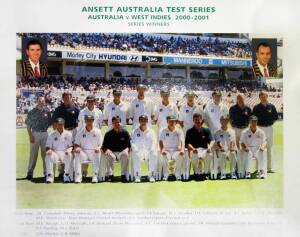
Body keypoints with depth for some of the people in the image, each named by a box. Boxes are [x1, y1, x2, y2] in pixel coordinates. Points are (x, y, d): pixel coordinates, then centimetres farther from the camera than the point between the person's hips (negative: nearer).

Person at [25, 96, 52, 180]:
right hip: (35, 134, -2)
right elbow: (28, 125, 2)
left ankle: (46, 172, 15)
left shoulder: (47, 112, 6)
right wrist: (30, 136, -6)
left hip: (45, 134, 2)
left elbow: (50, 123, 12)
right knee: (33, 154, 0)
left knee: (45, 153, 7)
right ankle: (30, 172, 6)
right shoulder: (32, 112, 1)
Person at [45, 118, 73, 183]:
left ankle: (67, 175, -27)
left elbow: (72, 146, 6)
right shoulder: (52, 135, 12)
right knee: (48, 155, -30)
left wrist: (69, 149, -18)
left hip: (65, 154, -1)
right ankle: (49, 175, -26)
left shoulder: (68, 134, 11)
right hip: (55, 153, 1)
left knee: (69, 155, -34)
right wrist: (49, 150, -16)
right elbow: (48, 146, 8)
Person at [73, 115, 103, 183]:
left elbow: (100, 144, 3)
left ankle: (95, 176, -31)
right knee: (77, 153, -29)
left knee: (97, 153, -33)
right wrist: (77, 147, -17)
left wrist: (98, 148, -21)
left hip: (94, 153, -1)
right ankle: (78, 177, -29)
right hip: (84, 153, 1)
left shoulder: (97, 131, 8)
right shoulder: (80, 132, 11)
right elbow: (76, 144, 7)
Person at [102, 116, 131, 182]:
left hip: (122, 152, -1)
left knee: (125, 155, -33)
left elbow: (129, 145, 0)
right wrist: (106, 150, -20)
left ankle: (124, 175, -20)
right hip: (112, 153, 1)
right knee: (108, 156, -31)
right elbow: (104, 146, 3)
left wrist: (126, 150, -22)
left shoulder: (125, 132, 4)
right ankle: (110, 175, -17)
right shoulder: (108, 134, 6)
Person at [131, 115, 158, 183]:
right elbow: (132, 142, 4)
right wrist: (135, 150, -16)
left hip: (149, 151, 1)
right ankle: (137, 176, -26)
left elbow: (154, 142, 9)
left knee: (154, 155, -32)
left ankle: (151, 175, -22)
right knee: (135, 156, -35)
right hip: (138, 151, -1)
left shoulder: (151, 132, 14)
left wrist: (152, 150, -11)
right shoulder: (135, 132, 11)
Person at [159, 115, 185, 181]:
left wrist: (182, 150, -28)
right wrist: (162, 150, -23)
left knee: (181, 156, -33)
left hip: (176, 150, 0)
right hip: (167, 150, 1)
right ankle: (166, 175, -16)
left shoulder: (179, 131, 5)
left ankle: (178, 175, -17)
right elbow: (161, 141, -3)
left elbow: (182, 141, -8)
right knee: (163, 157, -33)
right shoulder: (164, 131, 7)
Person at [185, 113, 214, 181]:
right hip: (193, 150, -1)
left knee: (209, 155, -34)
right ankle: (197, 173, -8)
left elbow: (211, 141, 0)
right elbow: (187, 143, -4)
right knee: (194, 156, -37)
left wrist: (210, 147, -24)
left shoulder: (206, 130, 11)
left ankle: (205, 173, -11)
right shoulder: (190, 131, 7)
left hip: (204, 150, 1)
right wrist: (193, 149, -25)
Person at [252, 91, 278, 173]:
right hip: (260, 128, -2)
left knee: (269, 148, 8)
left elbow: (276, 117, 11)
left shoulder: (271, 106, 7)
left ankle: (270, 168, 16)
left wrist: (270, 123, 3)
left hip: (269, 128, 2)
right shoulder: (256, 107, 1)